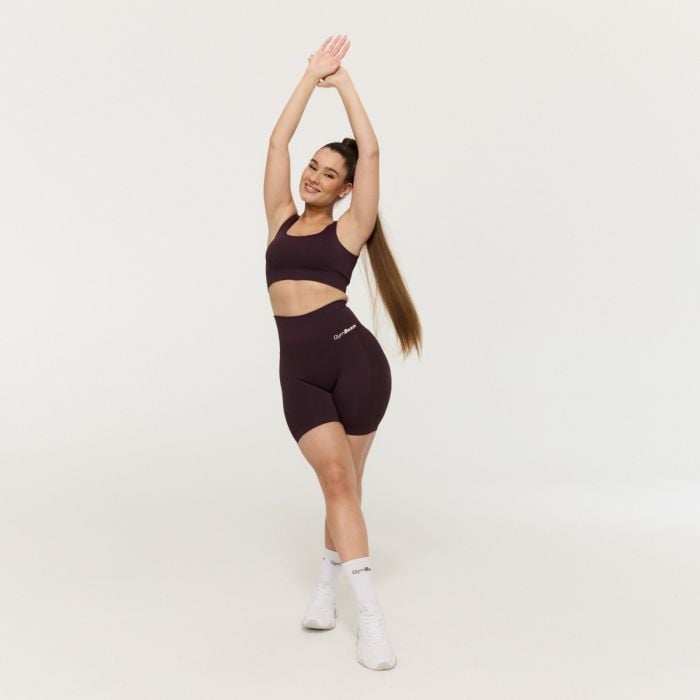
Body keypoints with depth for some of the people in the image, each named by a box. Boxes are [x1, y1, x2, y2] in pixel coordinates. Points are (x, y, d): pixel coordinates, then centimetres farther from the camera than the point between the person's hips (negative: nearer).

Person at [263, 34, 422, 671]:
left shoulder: (349, 229, 6)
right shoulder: (281, 219, 16)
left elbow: (371, 151, 1)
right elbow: (278, 141, 14)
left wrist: (344, 82, 10)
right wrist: (312, 75, 16)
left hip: (353, 356, -2)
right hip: (299, 371, 2)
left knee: (345, 481, 4)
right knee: (336, 477, -8)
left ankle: (327, 581, 24)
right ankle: (370, 614, -3)